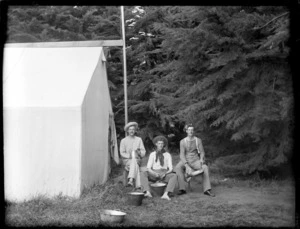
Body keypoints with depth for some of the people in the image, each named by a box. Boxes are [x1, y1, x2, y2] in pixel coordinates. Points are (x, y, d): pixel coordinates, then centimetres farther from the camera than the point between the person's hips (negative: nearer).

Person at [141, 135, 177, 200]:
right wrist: (154, 173, -15)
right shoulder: (152, 154, 13)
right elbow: (148, 168, 5)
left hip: (165, 175, 0)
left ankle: (166, 194, -46)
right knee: (144, 173, -30)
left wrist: (165, 174, -15)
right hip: (154, 174, 0)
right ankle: (148, 192, -44)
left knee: (174, 176, -31)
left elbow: (170, 168, 6)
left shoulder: (167, 155, 12)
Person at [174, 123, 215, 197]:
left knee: (205, 167, -29)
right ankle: (182, 189, -31)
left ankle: (207, 190, -29)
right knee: (178, 167, -32)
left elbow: (202, 152, 3)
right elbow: (182, 154, -6)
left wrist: (201, 161, -19)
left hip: (195, 160, 1)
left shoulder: (198, 140, 5)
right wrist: (186, 165, -22)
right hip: (185, 160, -1)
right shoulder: (183, 141, 2)